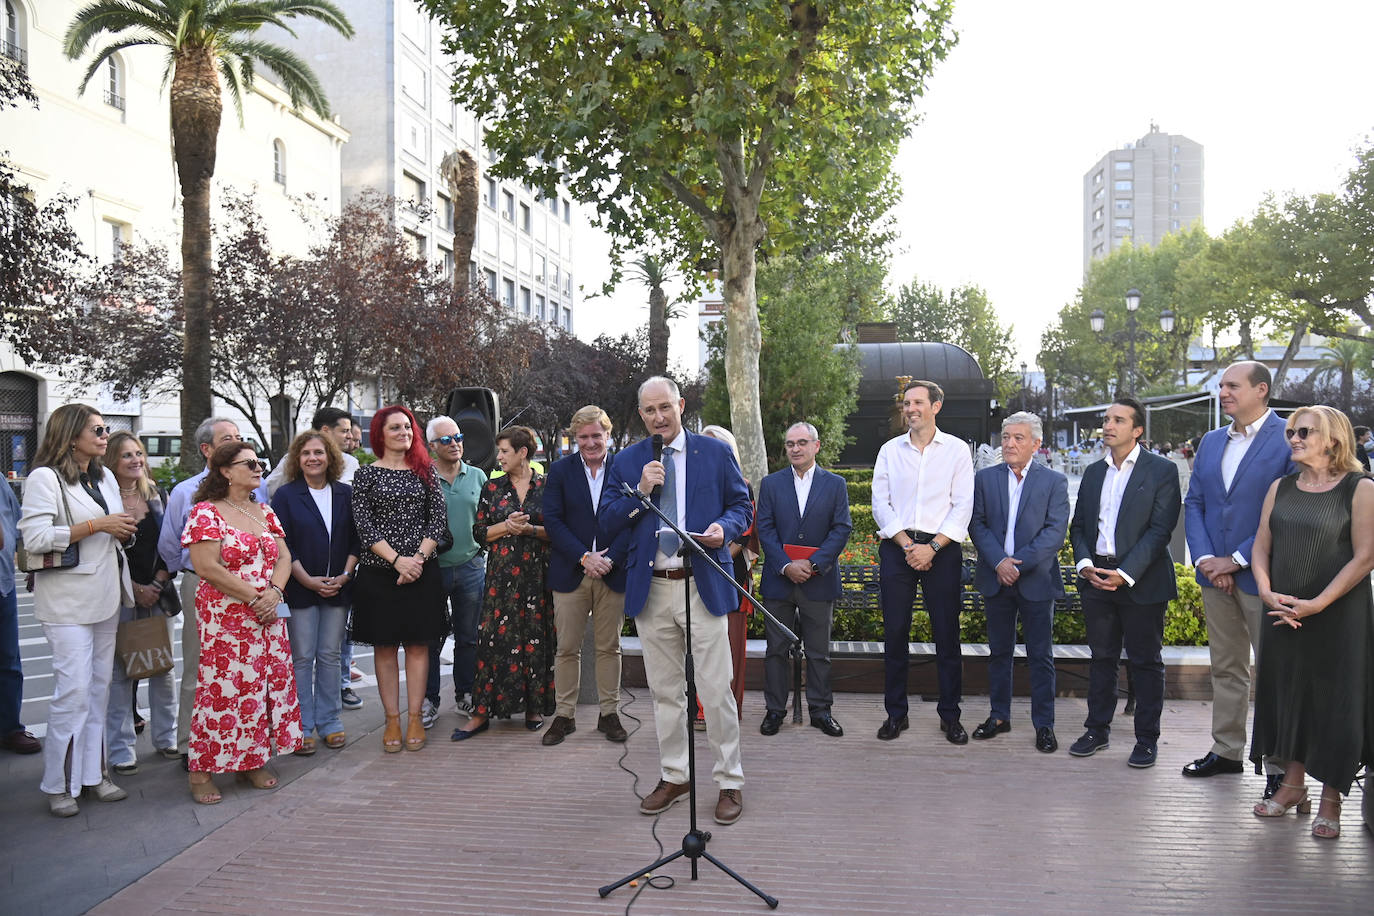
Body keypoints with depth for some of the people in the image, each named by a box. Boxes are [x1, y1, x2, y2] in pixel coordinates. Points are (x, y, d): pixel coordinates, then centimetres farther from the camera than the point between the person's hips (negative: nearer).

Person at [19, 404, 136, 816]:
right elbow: (34, 537, -18)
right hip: (67, 602, -7)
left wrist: (123, 531, 3)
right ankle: (59, 784, 7)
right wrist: (97, 525, -18)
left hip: (105, 598, 7)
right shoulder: (45, 478, -8)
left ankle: (91, 773, 19)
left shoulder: (106, 477, 15)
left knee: (99, 689, 10)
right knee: (74, 690, -7)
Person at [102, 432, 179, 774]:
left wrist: (158, 584, -4)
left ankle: (166, 737, 20)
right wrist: (135, 589, -10)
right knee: (120, 671, 0)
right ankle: (121, 750, 10)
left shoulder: (157, 496, 9)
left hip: (158, 592, 4)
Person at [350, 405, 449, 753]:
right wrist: (397, 560, -14)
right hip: (379, 571, -1)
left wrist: (418, 558, -10)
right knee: (385, 646, 5)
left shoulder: (425, 470, 7)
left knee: (418, 644, 5)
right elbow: (364, 525, -5)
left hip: (422, 570, 1)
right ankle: (392, 719, 13)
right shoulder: (367, 474, 2)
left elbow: (438, 518, 2)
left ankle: (415, 717, 13)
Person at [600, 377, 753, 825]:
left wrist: (725, 527, -14)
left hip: (703, 586, -2)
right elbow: (607, 521, 4)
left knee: (716, 691, 0)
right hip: (650, 590, 3)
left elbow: (741, 504, 7)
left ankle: (730, 782, 15)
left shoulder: (716, 452, 3)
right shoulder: (626, 461, 8)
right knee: (664, 692, 13)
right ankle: (673, 778, 28)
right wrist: (640, 492, -11)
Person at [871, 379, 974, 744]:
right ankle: (896, 714, 13)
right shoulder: (890, 450, 10)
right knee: (894, 632, 3)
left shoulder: (956, 450, 4)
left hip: (941, 549, -1)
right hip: (896, 547, 2)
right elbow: (880, 504, 4)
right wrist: (907, 545, -7)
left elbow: (963, 506, -2)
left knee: (947, 633, 2)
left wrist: (932, 547, -12)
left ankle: (950, 715, 14)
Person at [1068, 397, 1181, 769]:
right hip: (1096, 579, 5)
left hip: (1141, 581, -5)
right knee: (1102, 657, 13)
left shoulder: (1162, 470, -4)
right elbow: (1078, 525, 13)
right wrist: (1084, 563, -5)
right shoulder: (1093, 472, 13)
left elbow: (1160, 530, -11)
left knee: (1146, 662, 5)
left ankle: (1147, 738, 16)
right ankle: (1097, 729, 23)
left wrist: (1126, 574, -18)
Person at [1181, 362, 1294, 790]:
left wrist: (1239, 559, -14)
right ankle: (1227, 751, 27)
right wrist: (1204, 558, -5)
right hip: (1216, 575, 6)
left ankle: (1281, 766, 14)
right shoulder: (1211, 442, 12)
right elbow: (1193, 503, 10)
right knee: (1226, 669, 15)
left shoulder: (1289, 439, -9)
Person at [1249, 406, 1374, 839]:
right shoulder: (1280, 488, 8)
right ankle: (1293, 785, 25)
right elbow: (1262, 545, 7)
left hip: (1338, 615, -5)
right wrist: (1267, 593, -9)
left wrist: (1316, 605, -18)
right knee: (1286, 692, 10)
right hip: (1282, 613, 5)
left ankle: (1330, 800, 15)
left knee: (1335, 701, 2)